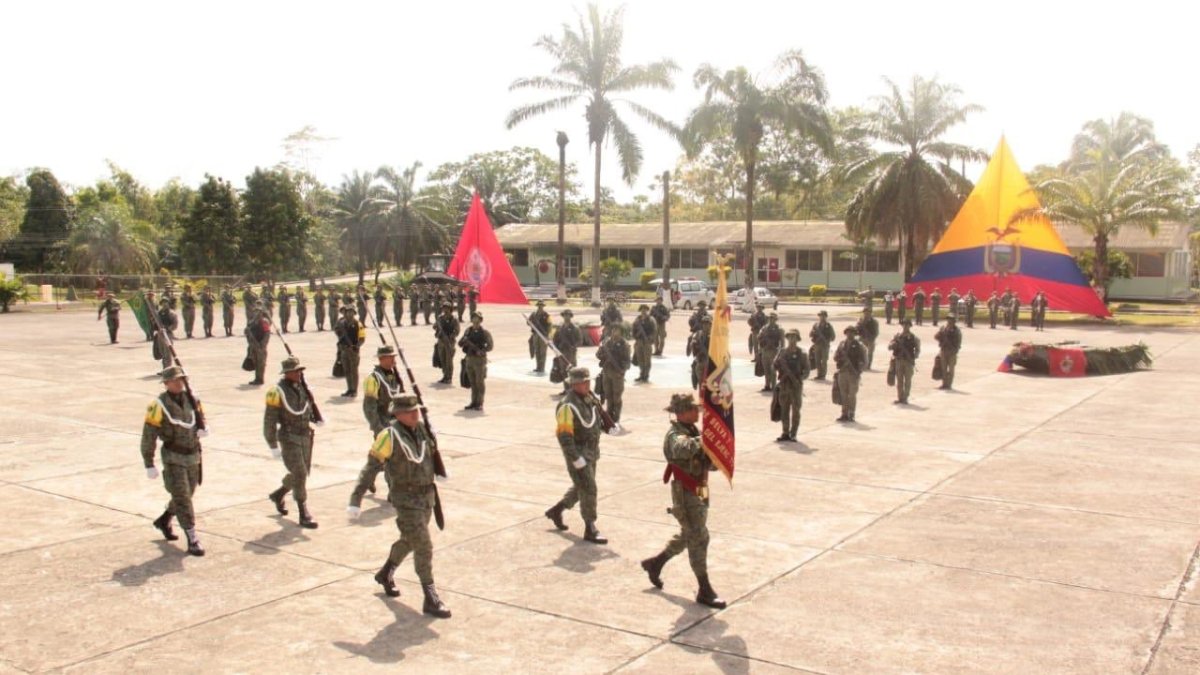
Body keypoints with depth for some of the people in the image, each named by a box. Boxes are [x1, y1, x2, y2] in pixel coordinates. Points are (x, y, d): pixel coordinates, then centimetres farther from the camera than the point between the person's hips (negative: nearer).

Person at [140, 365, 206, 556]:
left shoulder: (190, 398, 2)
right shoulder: (159, 406, -15)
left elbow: (200, 417, 18)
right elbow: (148, 436, -13)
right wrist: (149, 465, -13)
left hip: (193, 456, 6)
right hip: (173, 458, -6)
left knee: (186, 495, 19)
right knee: (182, 499, -8)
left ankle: (164, 521, 45)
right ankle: (192, 541, -4)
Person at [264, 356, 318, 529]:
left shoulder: (301, 387, 7)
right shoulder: (277, 392, -13)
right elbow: (269, 421, -12)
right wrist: (273, 446, -14)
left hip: (305, 436, 7)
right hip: (289, 438, -7)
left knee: (303, 473, 16)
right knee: (300, 475, -11)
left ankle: (278, 495, 41)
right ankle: (304, 516, -5)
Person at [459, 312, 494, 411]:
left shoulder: (484, 332, -6)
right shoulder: (468, 330, 10)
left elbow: (490, 345, -6)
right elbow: (460, 343, 11)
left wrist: (481, 351, -20)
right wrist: (464, 341, -11)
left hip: (480, 359, -5)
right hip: (469, 358, 5)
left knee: (480, 382, -3)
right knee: (472, 382, 11)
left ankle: (480, 404, 2)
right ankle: (474, 402, 19)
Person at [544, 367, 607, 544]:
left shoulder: (589, 397, 3)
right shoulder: (568, 406, -23)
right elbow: (564, 436, -25)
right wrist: (576, 459, -25)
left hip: (591, 451, 9)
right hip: (577, 452, -9)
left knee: (581, 487, 19)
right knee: (588, 489, -7)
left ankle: (556, 510, 37)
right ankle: (590, 530, 1)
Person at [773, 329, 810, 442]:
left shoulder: (801, 353, -2)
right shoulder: (782, 352, 8)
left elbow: (807, 370, -4)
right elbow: (774, 367, 7)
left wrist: (801, 378, -21)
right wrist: (778, 362, -14)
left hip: (796, 386, -3)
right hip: (784, 385, 3)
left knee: (795, 411, 0)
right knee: (784, 410, 7)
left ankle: (793, 434, 6)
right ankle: (785, 433, 15)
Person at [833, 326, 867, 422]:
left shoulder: (859, 346, -2)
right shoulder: (842, 344, 11)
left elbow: (864, 361, -4)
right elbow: (835, 357, 11)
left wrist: (858, 371, -13)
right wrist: (841, 358, -10)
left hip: (853, 374, -4)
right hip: (842, 372, 4)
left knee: (852, 395, -1)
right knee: (843, 394, 8)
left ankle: (851, 415, 5)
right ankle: (844, 414, 15)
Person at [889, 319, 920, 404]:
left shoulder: (913, 337, 3)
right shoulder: (897, 336, 6)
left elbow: (917, 349, 5)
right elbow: (889, 347, 4)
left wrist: (914, 356, -12)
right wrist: (895, 343, -16)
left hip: (909, 361, -1)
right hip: (898, 360, 1)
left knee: (907, 380, -1)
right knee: (899, 380, 5)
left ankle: (905, 398, 4)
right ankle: (900, 398, 11)